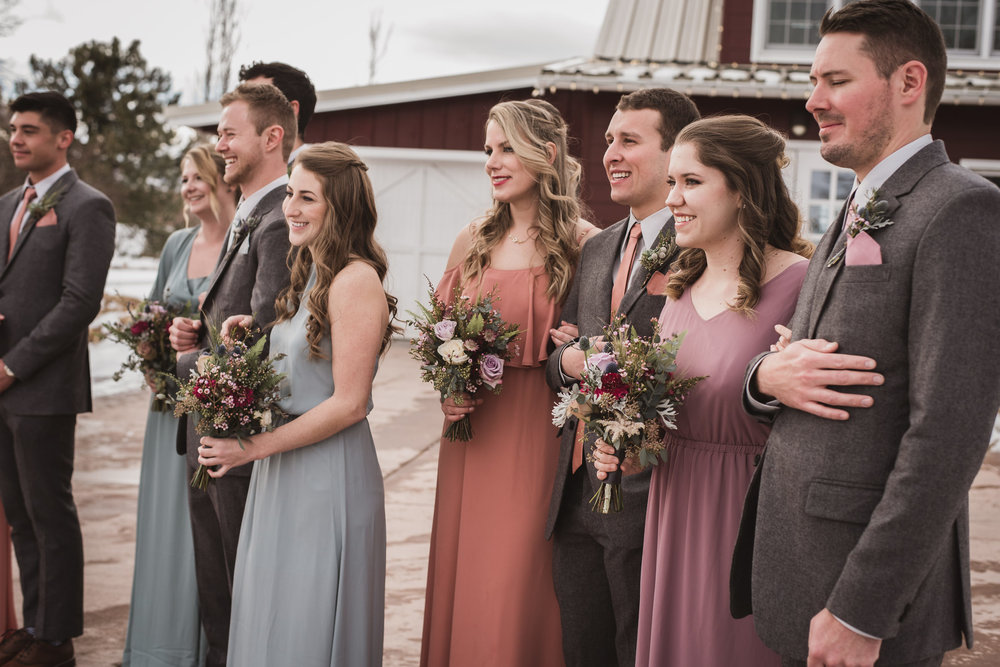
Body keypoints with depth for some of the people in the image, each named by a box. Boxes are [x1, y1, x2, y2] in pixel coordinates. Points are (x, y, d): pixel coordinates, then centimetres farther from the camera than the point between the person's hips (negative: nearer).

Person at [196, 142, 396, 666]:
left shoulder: (356, 279, -17)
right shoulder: (310, 274, 12)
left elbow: (348, 404, -19)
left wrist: (254, 447, -16)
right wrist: (253, 339, 2)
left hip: (328, 472, -9)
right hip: (281, 472, 9)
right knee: (269, 620, 16)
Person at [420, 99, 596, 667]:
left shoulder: (583, 244, -5)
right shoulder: (472, 242, 9)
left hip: (540, 435, -4)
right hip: (472, 433, 5)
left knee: (520, 590, -1)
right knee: (463, 580, 11)